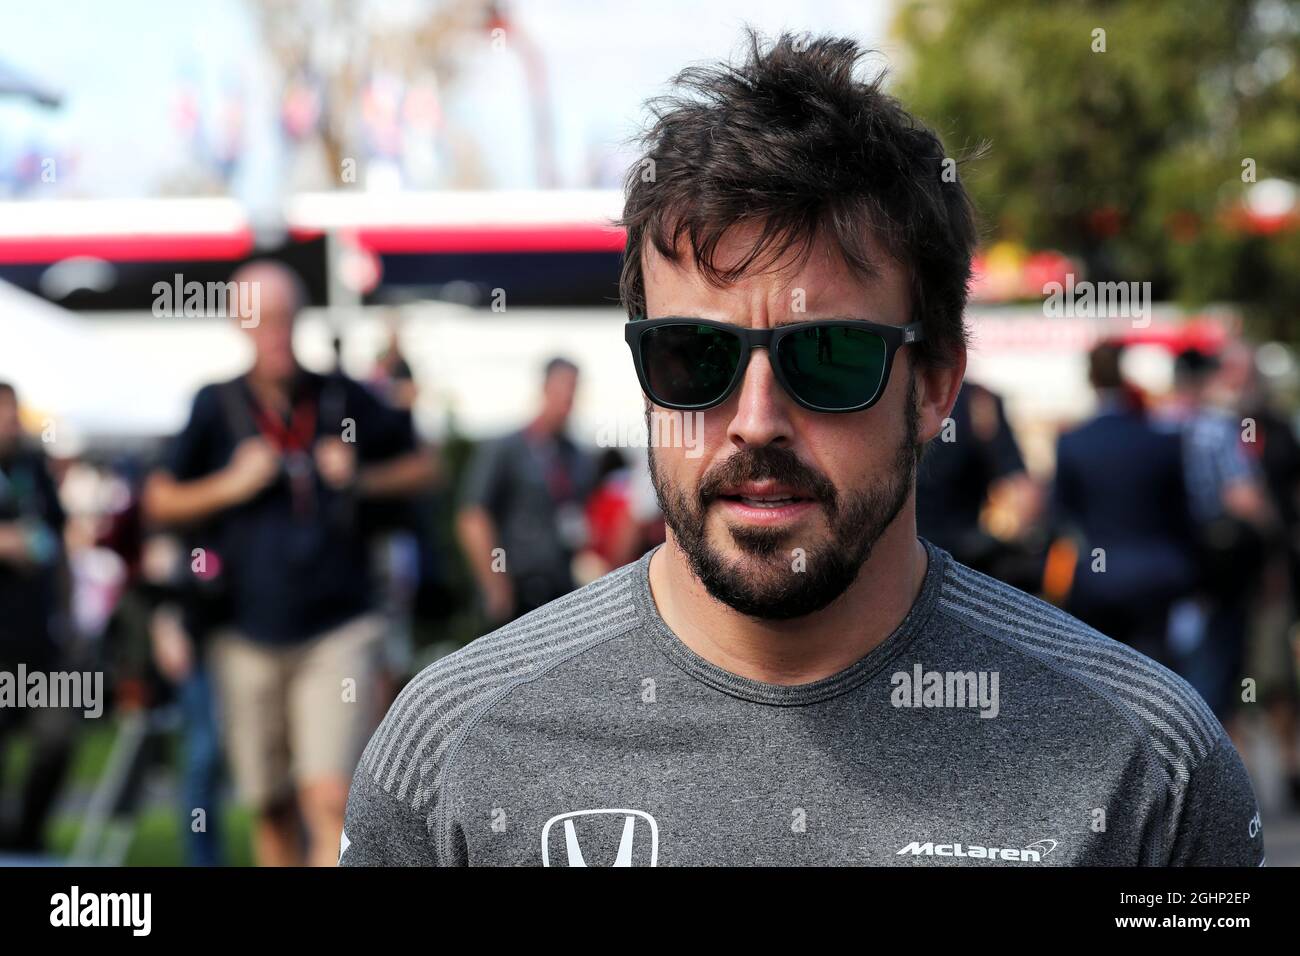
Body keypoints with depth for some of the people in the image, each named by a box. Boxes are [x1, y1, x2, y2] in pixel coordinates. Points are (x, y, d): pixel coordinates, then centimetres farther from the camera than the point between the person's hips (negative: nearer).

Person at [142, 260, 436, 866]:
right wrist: (231, 485, -8)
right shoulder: (217, 408, 3)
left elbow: (420, 466, 14)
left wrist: (364, 479, -4)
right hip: (249, 636, 2)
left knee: (330, 799, -15)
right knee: (272, 810, 10)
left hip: (337, 631, -2)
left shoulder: (342, 399, 3)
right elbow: (158, 502, 6)